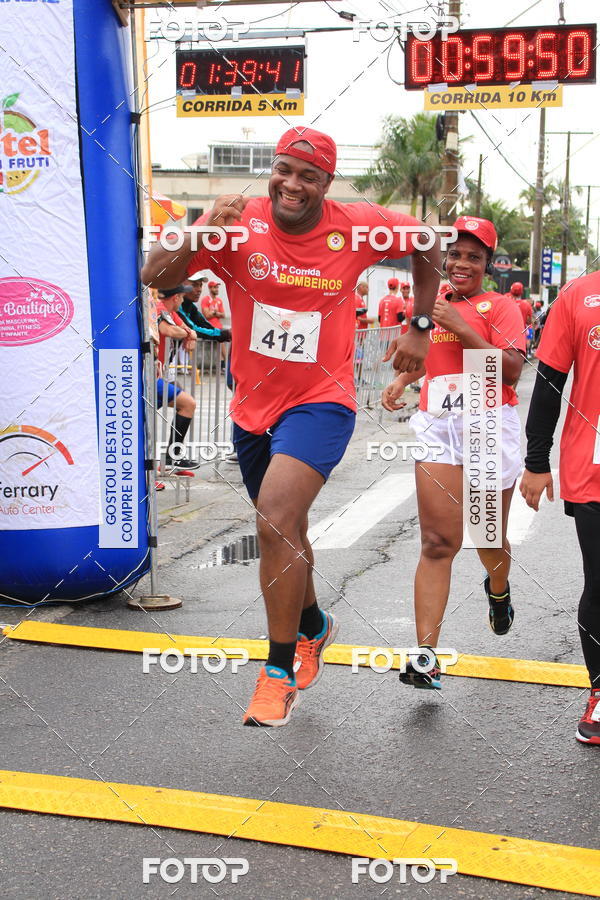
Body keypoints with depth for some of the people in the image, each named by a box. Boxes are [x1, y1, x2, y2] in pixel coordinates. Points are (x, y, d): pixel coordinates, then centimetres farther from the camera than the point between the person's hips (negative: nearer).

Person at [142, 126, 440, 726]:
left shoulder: (357, 227, -10)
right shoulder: (239, 222, -9)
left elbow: (428, 245, 10)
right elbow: (154, 277, -16)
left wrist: (420, 327, 7)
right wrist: (204, 232, -32)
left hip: (320, 401, -4)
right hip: (253, 404, 4)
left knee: (276, 523, -22)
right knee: (282, 528, 21)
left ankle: (280, 671, -6)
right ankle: (312, 627, 49)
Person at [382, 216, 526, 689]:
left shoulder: (500, 306, 0)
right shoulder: (430, 306, 14)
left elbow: (512, 369, -14)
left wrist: (462, 328, -18)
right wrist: (401, 380, 14)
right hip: (438, 431, 2)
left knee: (490, 540, 14)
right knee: (438, 544, -8)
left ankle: (499, 591, 51)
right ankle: (427, 659, -11)